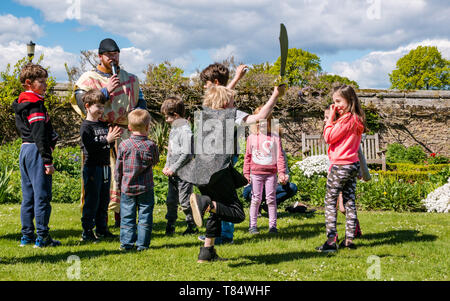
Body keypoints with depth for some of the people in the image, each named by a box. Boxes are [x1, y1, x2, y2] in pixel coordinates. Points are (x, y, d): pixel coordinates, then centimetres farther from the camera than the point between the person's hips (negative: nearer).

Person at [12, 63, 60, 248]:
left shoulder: (20, 104, 15)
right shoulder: (36, 105, -14)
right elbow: (39, 135, -19)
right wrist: (47, 161, -19)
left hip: (24, 150, 10)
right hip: (36, 151, -10)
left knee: (28, 196, 13)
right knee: (42, 195, -5)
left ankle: (27, 236, 18)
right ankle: (42, 237, -2)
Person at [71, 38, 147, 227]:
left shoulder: (130, 79, 19)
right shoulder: (89, 79, 4)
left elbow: (140, 100, 28)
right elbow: (83, 105, -9)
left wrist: (139, 110, 5)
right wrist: (106, 91, -13)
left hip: (124, 132, 4)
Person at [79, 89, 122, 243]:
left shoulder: (104, 125, 13)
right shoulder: (86, 126, -10)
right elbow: (90, 147, -21)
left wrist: (113, 139, 0)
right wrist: (107, 140, -25)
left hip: (105, 167, 8)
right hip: (92, 167, -7)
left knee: (104, 199, 13)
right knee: (92, 200, -5)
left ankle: (101, 228, 24)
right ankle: (87, 232, 1)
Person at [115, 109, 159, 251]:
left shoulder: (124, 145, -7)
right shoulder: (151, 146, -10)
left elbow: (118, 168, 1)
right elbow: (155, 161, 8)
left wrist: (119, 183, 14)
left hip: (127, 187, 1)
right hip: (146, 188, -1)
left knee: (127, 216, 9)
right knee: (145, 216, 7)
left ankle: (126, 243, 9)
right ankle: (142, 244, 9)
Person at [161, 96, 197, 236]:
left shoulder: (185, 130, -16)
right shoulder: (173, 129, 13)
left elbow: (187, 153, -22)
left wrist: (173, 168, -17)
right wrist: (167, 166, 8)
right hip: (173, 173, 9)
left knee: (185, 201, -1)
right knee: (171, 201, 12)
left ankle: (192, 226, 12)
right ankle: (170, 226, 22)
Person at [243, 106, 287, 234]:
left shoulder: (275, 137, 3)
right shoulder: (251, 137, 6)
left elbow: (279, 156, 2)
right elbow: (248, 156, 10)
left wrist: (281, 173, -5)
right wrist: (246, 173, 6)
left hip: (271, 172, 0)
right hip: (256, 172, 0)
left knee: (271, 199, 4)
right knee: (256, 199, 3)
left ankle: (273, 225, 11)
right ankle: (252, 226, 9)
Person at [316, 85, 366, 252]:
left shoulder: (346, 119, -17)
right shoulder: (357, 119, 11)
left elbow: (328, 138, -14)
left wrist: (330, 118, -9)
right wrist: (333, 119, 9)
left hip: (340, 165, -9)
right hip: (353, 164, 9)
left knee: (330, 201, -2)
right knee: (349, 202, 10)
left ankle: (331, 240, -5)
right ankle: (349, 239, 13)